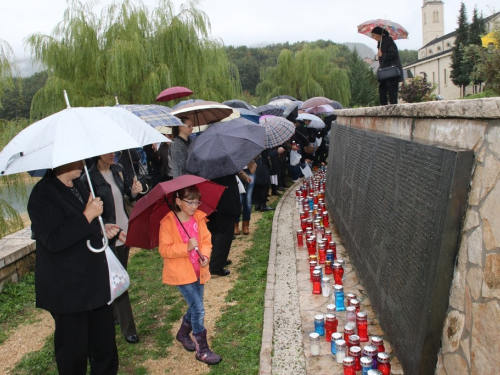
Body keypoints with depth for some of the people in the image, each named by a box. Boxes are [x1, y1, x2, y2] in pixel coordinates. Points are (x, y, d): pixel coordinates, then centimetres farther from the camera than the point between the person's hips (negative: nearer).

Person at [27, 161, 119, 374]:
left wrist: (102, 229, 9)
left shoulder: (78, 186, 10)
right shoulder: (43, 194, -18)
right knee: (74, 349, 7)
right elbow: (54, 241, -27)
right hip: (67, 289, -8)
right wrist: (88, 216, -26)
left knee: (105, 341, 18)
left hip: (95, 280, 9)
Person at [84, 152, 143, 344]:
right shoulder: (89, 178, -14)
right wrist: (104, 227, -31)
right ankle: (128, 328, 9)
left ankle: (114, 313, 35)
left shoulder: (118, 170, 4)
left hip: (125, 230, 6)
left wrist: (134, 191, -9)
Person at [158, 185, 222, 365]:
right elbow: (164, 249, -16)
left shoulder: (199, 218, 1)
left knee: (194, 306, 17)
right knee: (198, 309, -8)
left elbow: (206, 240, 5)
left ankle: (183, 333, 44)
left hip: (198, 271, 6)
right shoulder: (168, 223, -14)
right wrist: (186, 248, -27)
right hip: (181, 272, -6)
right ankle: (202, 350, 5)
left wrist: (205, 255, -14)